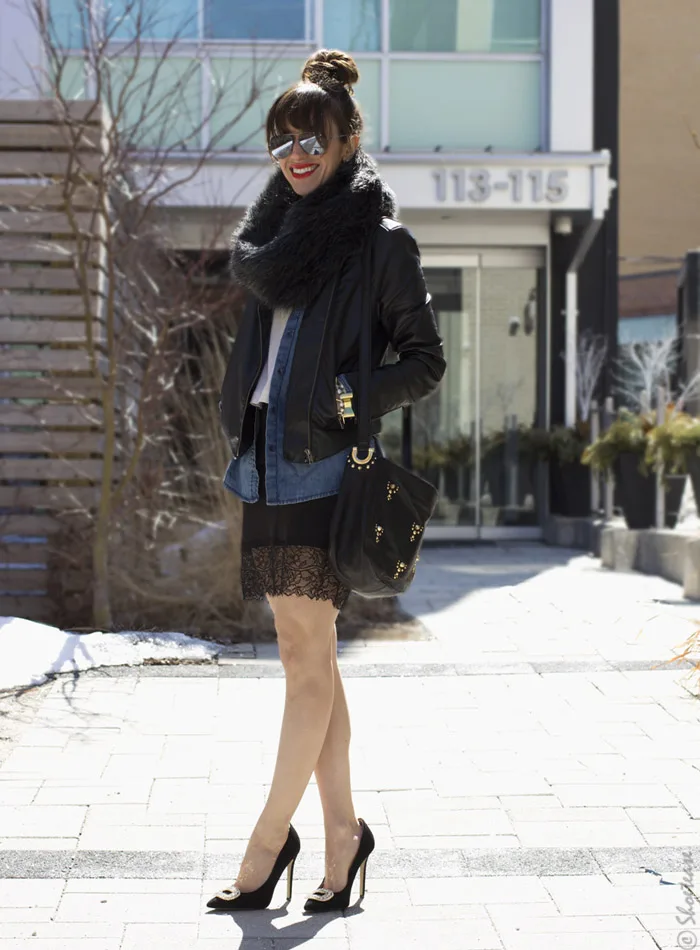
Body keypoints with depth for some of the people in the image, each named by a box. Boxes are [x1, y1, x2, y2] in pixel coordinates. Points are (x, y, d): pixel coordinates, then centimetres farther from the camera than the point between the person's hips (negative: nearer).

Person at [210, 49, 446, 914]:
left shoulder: (380, 241, -2)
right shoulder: (296, 225, 18)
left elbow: (425, 361, -3)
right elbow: (254, 266, -2)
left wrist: (359, 396, -18)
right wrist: (298, 189, 0)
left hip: (323, 466, -7)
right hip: (269, 460, 7)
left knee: (308, 662, -4)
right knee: (307, 659, 9)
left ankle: (270, 841, 3)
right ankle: (342, 829, 17)